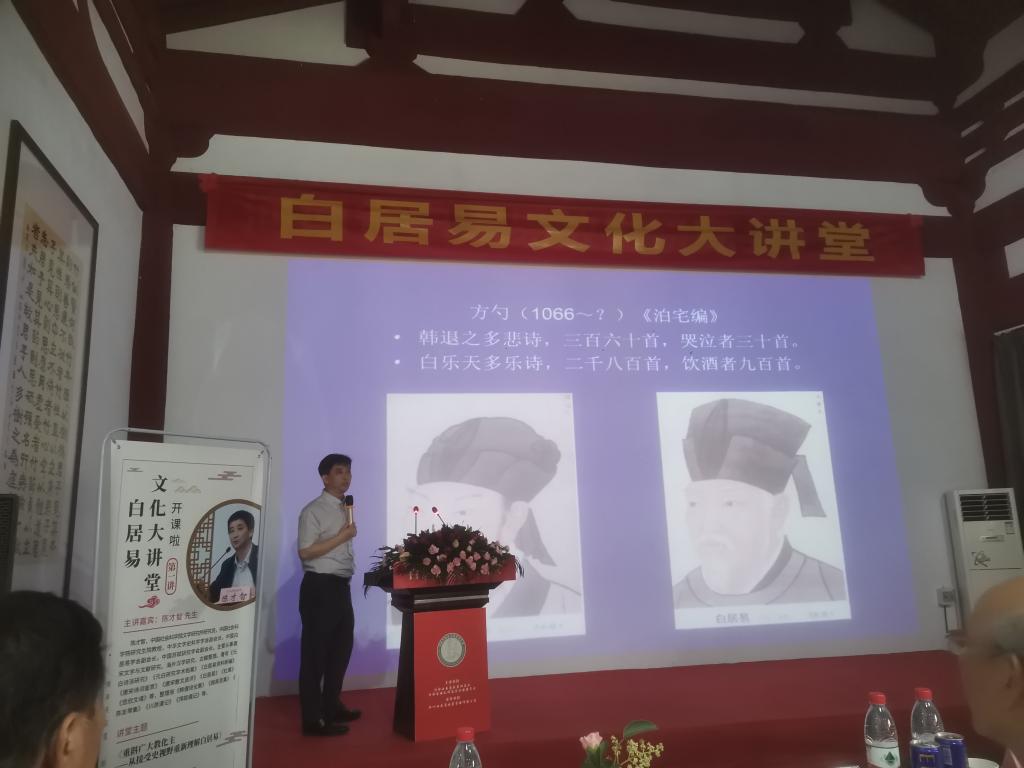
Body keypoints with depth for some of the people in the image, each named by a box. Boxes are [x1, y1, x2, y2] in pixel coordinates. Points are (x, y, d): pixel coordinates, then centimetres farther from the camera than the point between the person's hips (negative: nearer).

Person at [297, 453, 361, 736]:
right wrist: (342, 536, -18)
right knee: (315, 651, 0)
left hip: (341, 586, 9)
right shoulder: (313, 511, -12)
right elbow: (305, 552, -20)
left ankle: (331, 706, 33)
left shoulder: (346, 509, 13)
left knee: (341, 647, 18)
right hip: (319, 587, -9)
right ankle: (313, 719, 10)